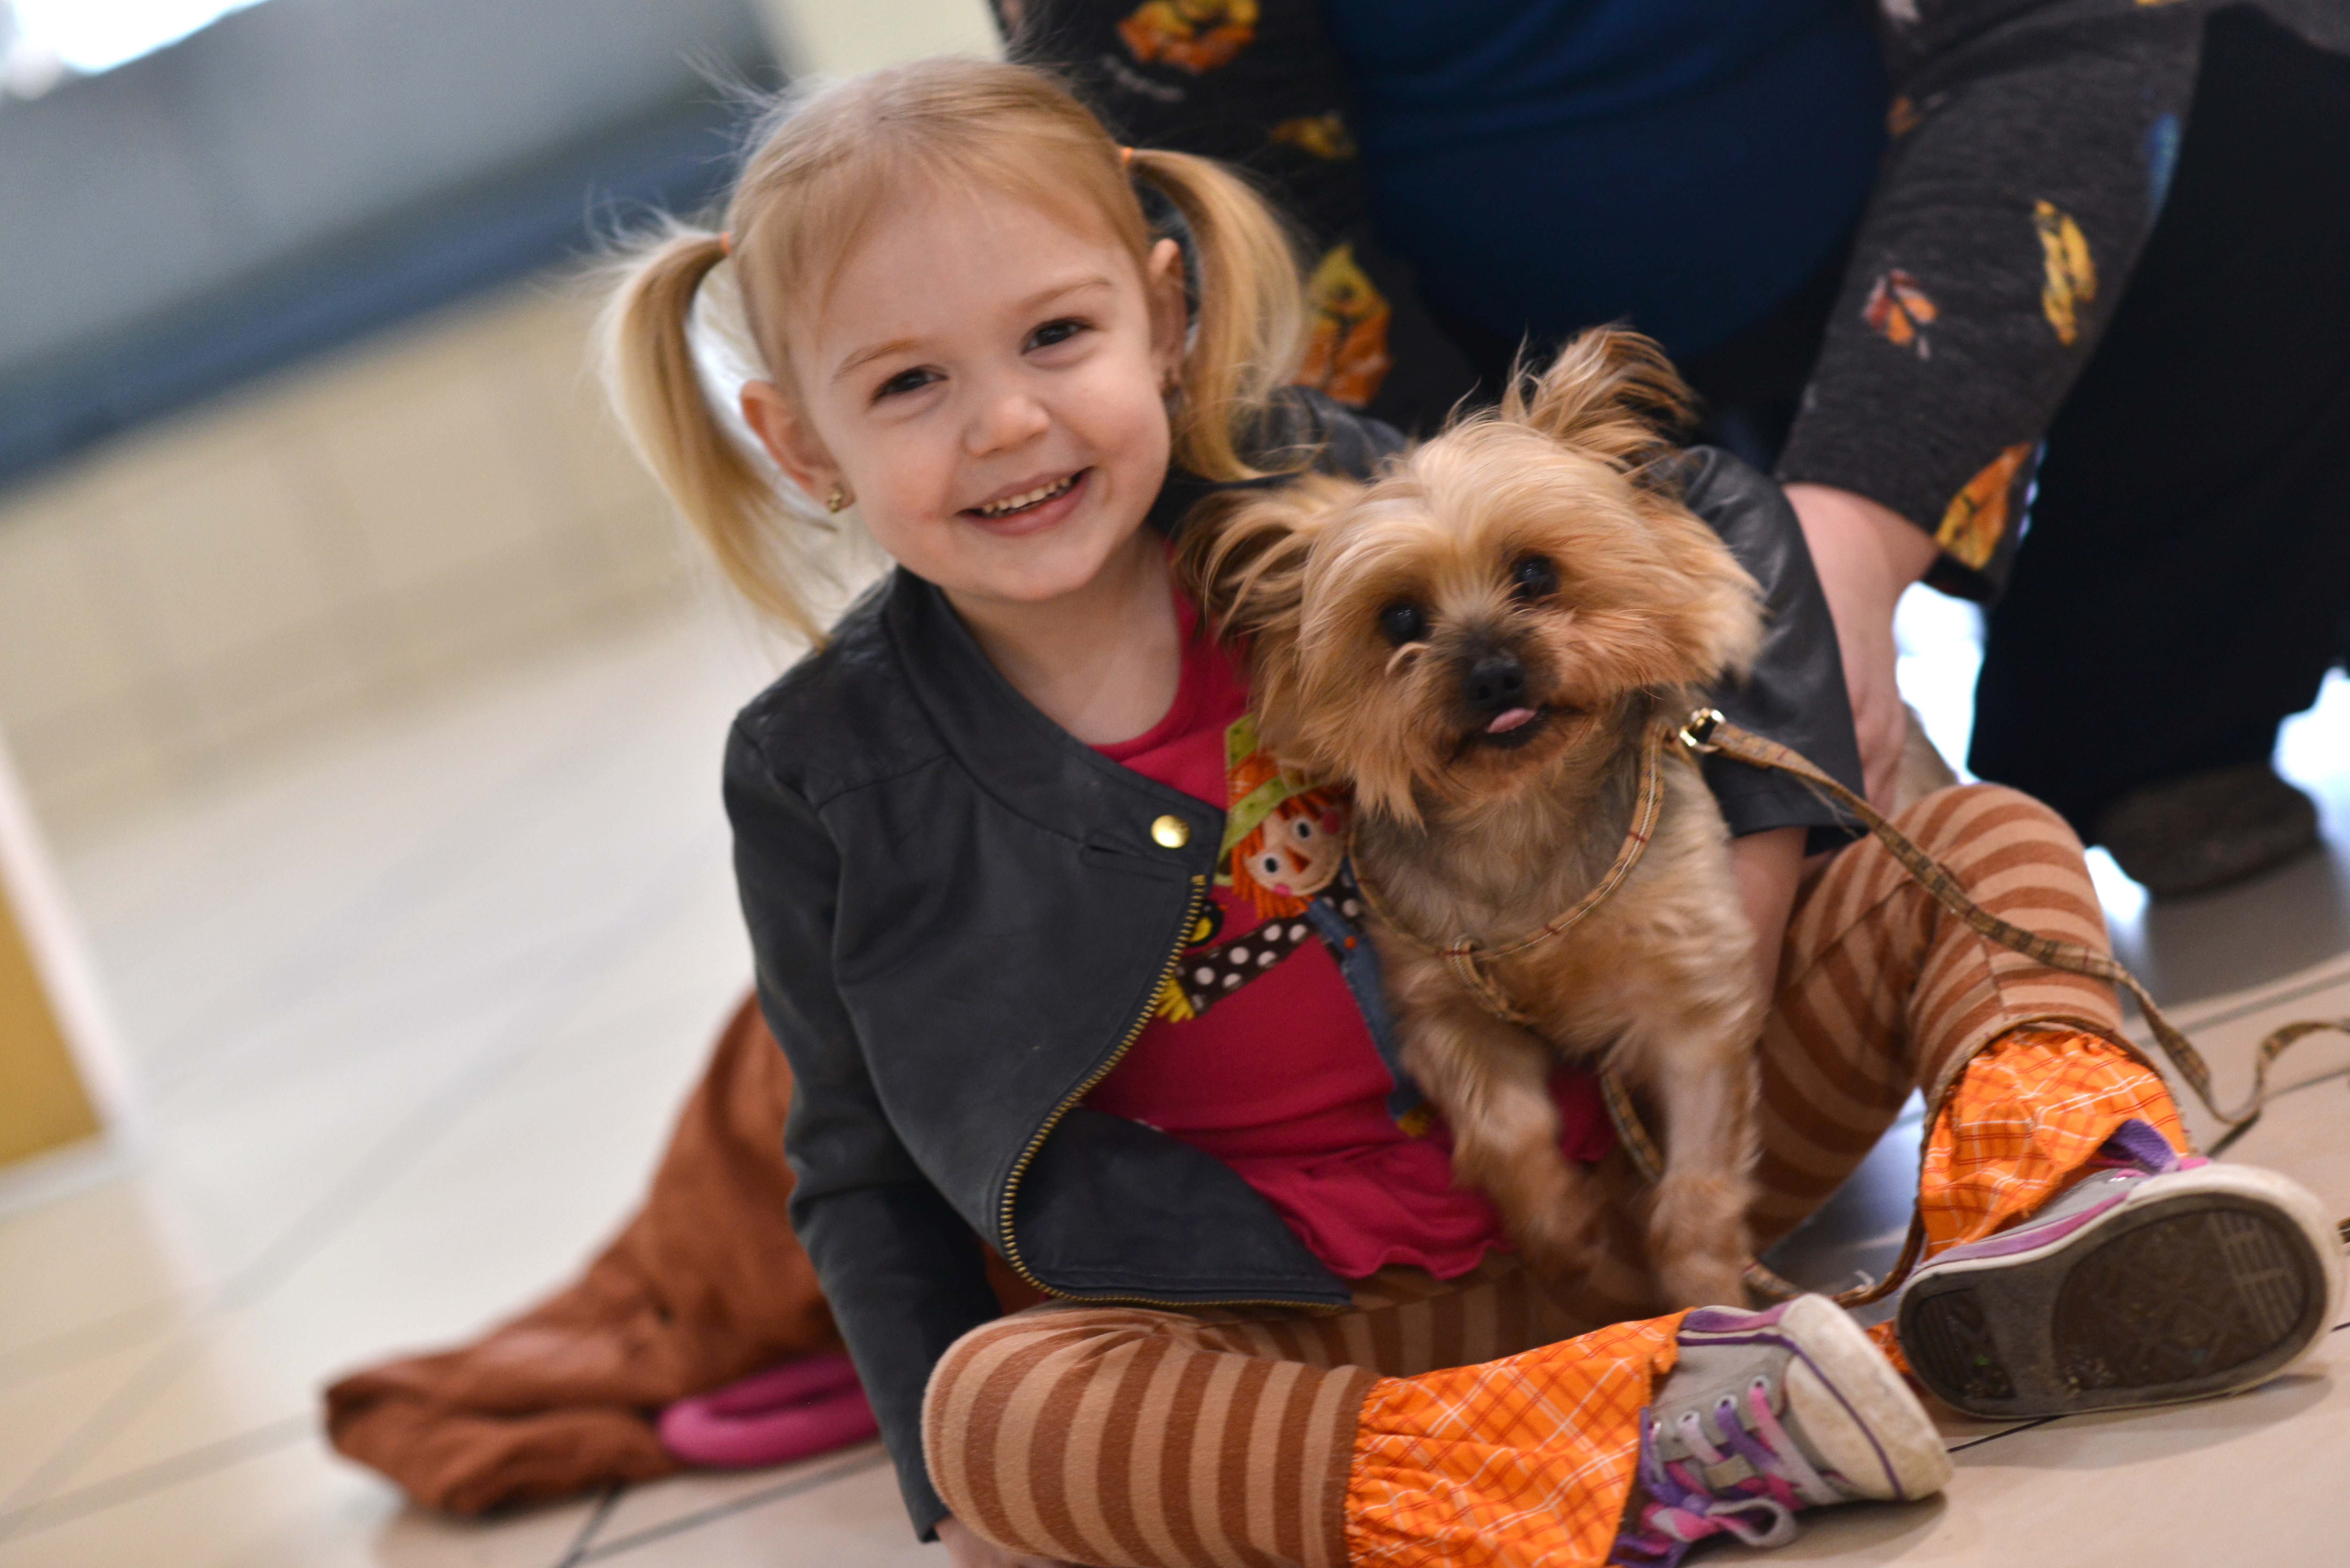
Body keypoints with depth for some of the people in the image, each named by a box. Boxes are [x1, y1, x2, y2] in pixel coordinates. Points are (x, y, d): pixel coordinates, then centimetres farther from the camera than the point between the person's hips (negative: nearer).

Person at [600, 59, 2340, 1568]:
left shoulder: (1314, 496, -6)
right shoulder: (828, 779, -5)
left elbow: (1716, 518, 4)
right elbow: (867, 1164, 7)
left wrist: (1755, 847, -6)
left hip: (1642, 1160, 2)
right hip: (1329, 1321, -1)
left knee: (1982, 843, -6)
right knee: (993, 1402, -31)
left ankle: (2049, 1197, -34)